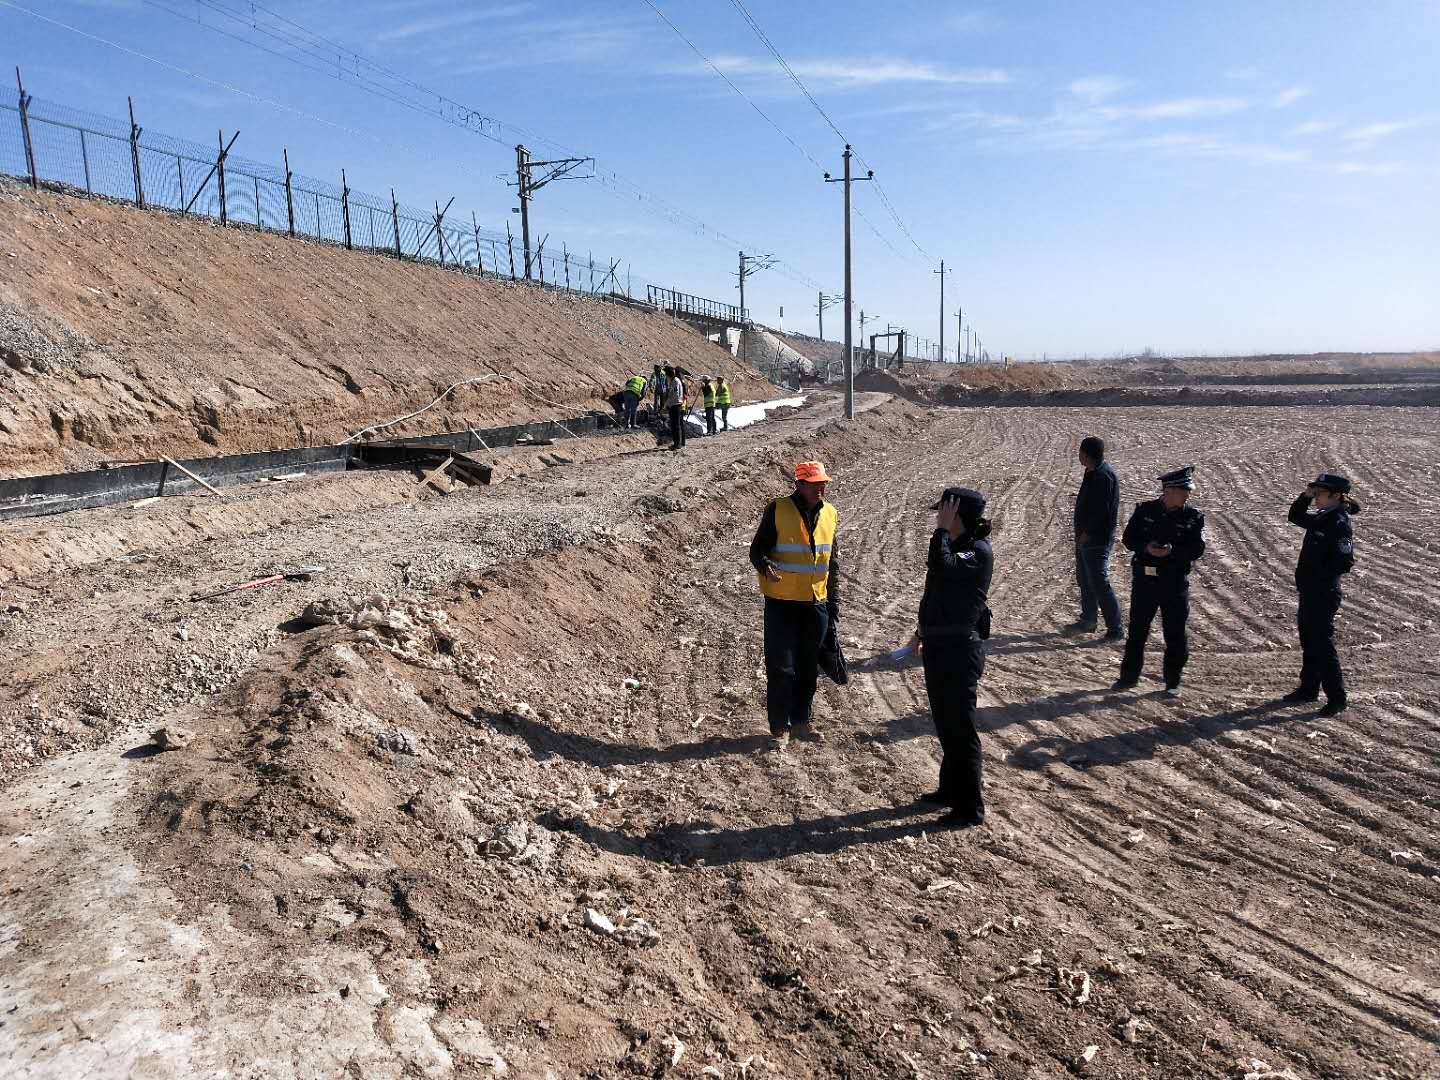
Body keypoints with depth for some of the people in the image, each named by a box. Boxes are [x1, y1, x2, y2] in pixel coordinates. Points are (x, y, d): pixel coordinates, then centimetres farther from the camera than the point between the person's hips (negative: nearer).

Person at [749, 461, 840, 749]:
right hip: (782, 603, -5)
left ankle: (801, 722, 26)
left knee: (809, 668, 12)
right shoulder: (778, 510, -8)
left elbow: (833, 562, 15)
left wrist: (834, 601, 14)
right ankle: (780, 728, 10)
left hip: (817, 604, 5)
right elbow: (757, 549, -6)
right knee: (781, 668, -1)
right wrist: (766, 566, -29)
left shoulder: (829, 514, 8)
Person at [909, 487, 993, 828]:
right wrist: (922, 631, 24)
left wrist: (941, 530, -26)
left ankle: (970, 808, 9)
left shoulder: (978, 551, -18)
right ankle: (950, 789, 35)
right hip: (939, 646, 9)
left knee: (960, 728, -2)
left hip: (960, 649, -9)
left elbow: (943, 569, -36)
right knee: (944, 723, 20)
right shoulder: (953, 547, 10)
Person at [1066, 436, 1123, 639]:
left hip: (1097, 541, -11)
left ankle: (1115, 629, -1)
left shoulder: (1103, 476, -20)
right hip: (1085, 538, 11)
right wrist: (1081, 534, 13)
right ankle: (1087, 621, 32)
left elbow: (1101, 510, -24)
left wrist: (1087, 534, -17)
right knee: (1084, 580, 19)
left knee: (1099, 584, -8)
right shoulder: (1092, 473, 13)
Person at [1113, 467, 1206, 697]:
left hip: (1175, 583, -1)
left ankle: (1172, 683, 20)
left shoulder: (1193, 516, -1)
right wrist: (1146, 548, -18)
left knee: (1175, 634, 5)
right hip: (1144, 580, 1)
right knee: (1137, 630, 10)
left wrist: (1172, 551, -23)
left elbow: (1197, 549, -7)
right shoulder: (1144, 510, 1)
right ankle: (1129, 676, 25)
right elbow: (1129, 539, 1)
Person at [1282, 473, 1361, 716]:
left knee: (1323, 645, -5)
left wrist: (1318, 575, -18)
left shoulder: (1339, 524, -17)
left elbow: (1345, 562, -24)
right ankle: (1308, 688, 30)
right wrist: (1305, 497, 9)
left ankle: (1336, 698, 3)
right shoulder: (1321, 518, 9)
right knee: (1308, 642, 18)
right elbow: (1295, 516, 25)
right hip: (1309, 592, 10)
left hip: (1323, 595, -10)